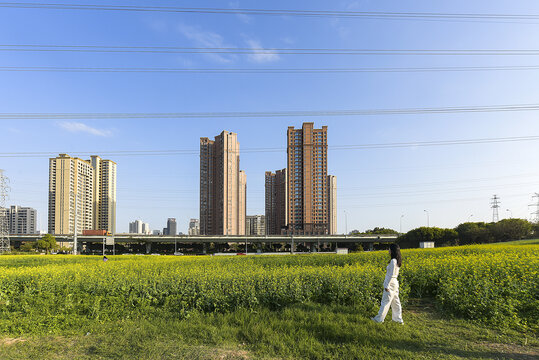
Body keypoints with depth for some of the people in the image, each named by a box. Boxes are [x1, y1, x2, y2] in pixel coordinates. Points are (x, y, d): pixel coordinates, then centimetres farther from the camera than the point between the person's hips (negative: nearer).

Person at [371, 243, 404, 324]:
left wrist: (387, 286, -17)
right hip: (395, 283, 9)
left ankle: (379, 319, 11)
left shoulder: (393, 261, -20)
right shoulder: (397, 260, 8)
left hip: (390, 284, -9)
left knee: (385, 301, 1)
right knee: (395, 302, 13)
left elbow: (391, 275, -21)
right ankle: (398, 319, 20)